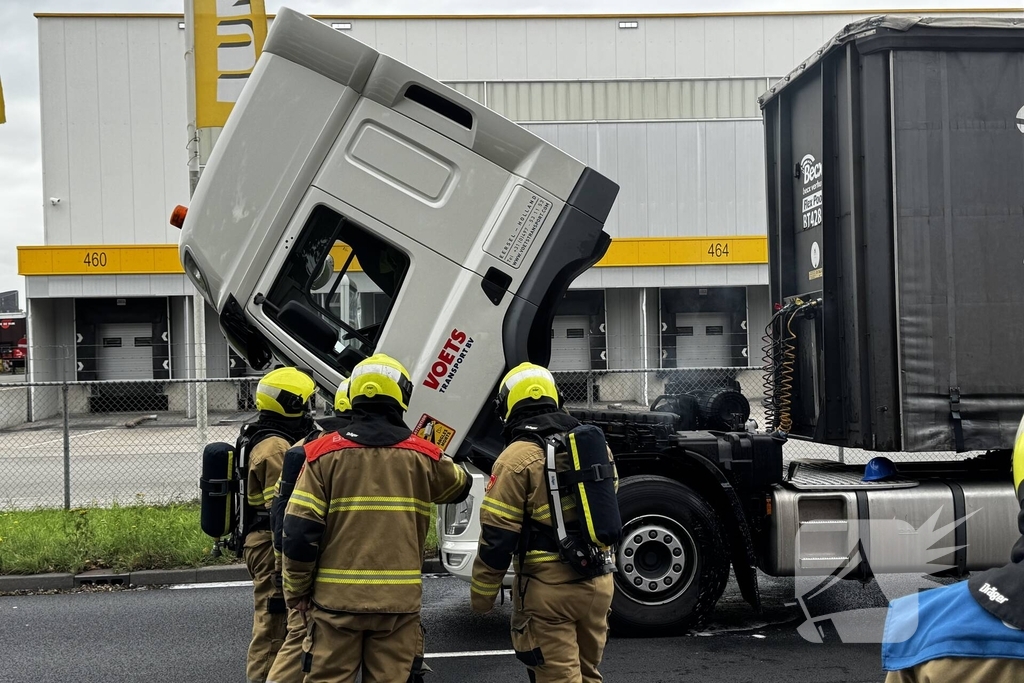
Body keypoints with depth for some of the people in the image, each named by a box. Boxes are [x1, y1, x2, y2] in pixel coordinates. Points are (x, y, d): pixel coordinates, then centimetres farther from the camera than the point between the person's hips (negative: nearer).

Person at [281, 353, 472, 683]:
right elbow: (460, 486, 22)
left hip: (337, 598, -1)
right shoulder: (423, 456, 0)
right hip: (399, 600, 1)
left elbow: (300, 531, -7)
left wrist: (296, 590, 6)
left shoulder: (324, 453, -4)